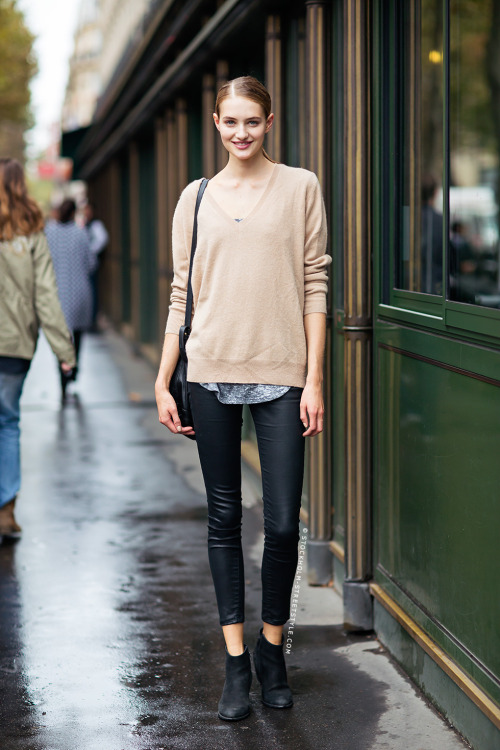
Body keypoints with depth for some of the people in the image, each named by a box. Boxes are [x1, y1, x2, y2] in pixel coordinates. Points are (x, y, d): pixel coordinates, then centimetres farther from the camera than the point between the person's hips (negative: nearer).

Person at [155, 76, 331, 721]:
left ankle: (271, 650, 18)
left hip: (281, 375, -2)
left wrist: (314, 380, -4)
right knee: (224, 519, 5)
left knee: (282, 524, -3)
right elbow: (181, 293, 11)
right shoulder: (197, 197, 10)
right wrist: (163, 382, 6)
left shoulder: (300, 188, 5)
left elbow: (314, 286, 2)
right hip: (211, 371, 2)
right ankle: (236, 663, 13)